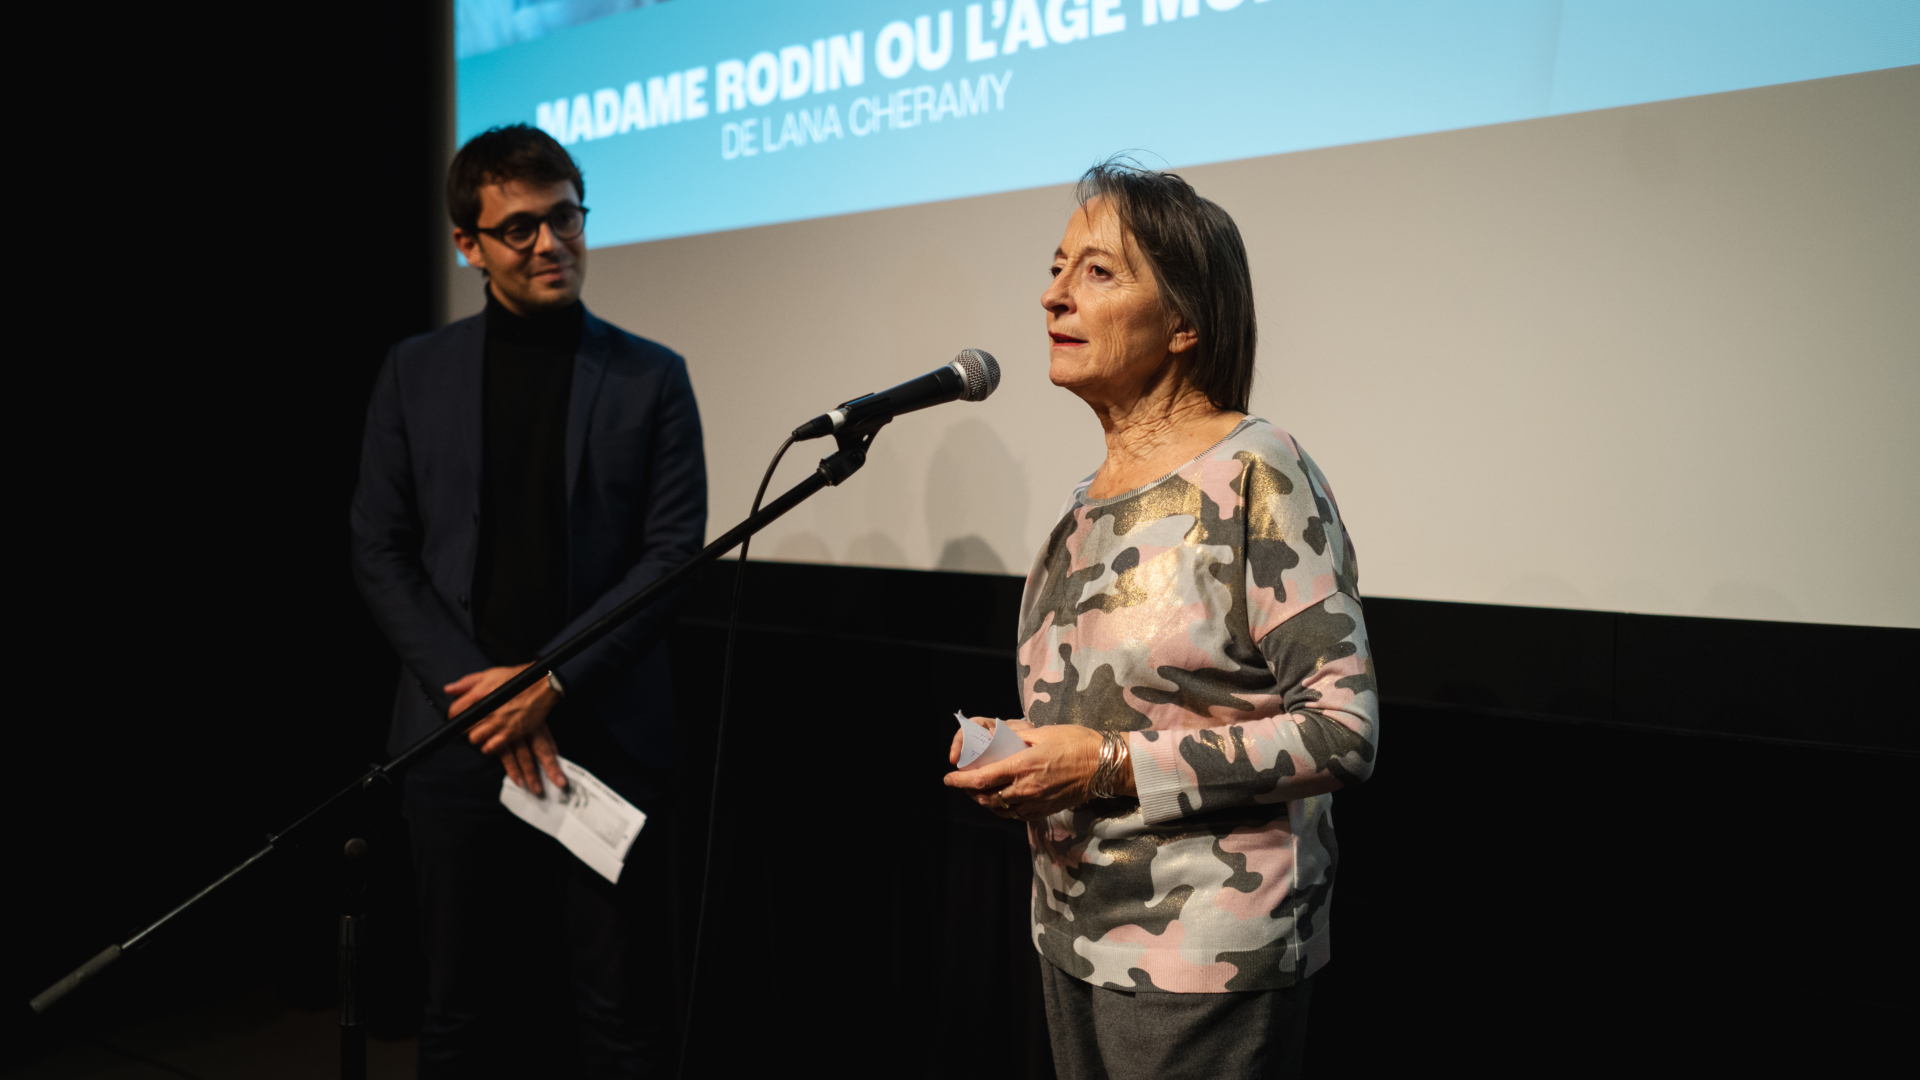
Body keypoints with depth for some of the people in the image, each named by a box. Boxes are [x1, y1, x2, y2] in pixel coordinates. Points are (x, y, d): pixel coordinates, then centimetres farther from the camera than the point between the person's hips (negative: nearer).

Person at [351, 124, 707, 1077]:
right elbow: (379, 551, 5)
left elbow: (673, 552, -3)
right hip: (458, 738, 2)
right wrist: (477, 689, -7)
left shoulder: (652, 378, 4)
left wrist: (551, 683, -12)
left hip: (607, 737, -1)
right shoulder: (416, 372, 8)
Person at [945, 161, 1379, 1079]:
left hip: (1202, 960, -7)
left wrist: (1113, 765, -21)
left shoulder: (1255, 475, -14)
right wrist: (1020, 756, 0)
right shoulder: (1091, 497, 9)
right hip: (1074, 935, 7)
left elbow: (1343, 729, -19)